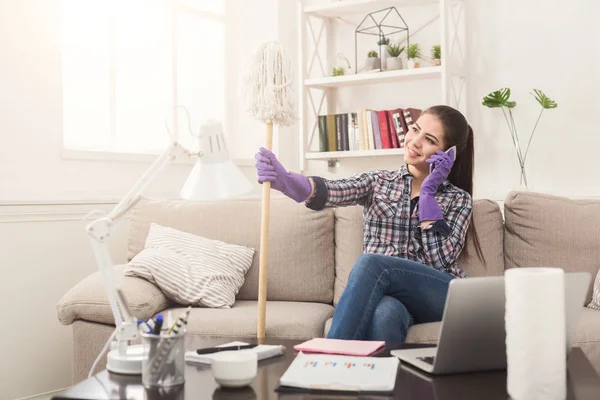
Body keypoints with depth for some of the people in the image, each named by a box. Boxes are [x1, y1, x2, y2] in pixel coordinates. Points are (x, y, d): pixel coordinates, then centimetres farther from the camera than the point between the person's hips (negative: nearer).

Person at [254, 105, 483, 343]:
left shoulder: (459, 199, 10)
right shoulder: (378, 182, 12)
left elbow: (441, 259, -6)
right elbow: (333, 191, -11)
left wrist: (428, 192, -5)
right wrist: (286, 181, -31)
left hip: (439, 296, -1)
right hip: (383, 292, 1)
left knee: (371, 262, -30)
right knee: (385, 313, -38)